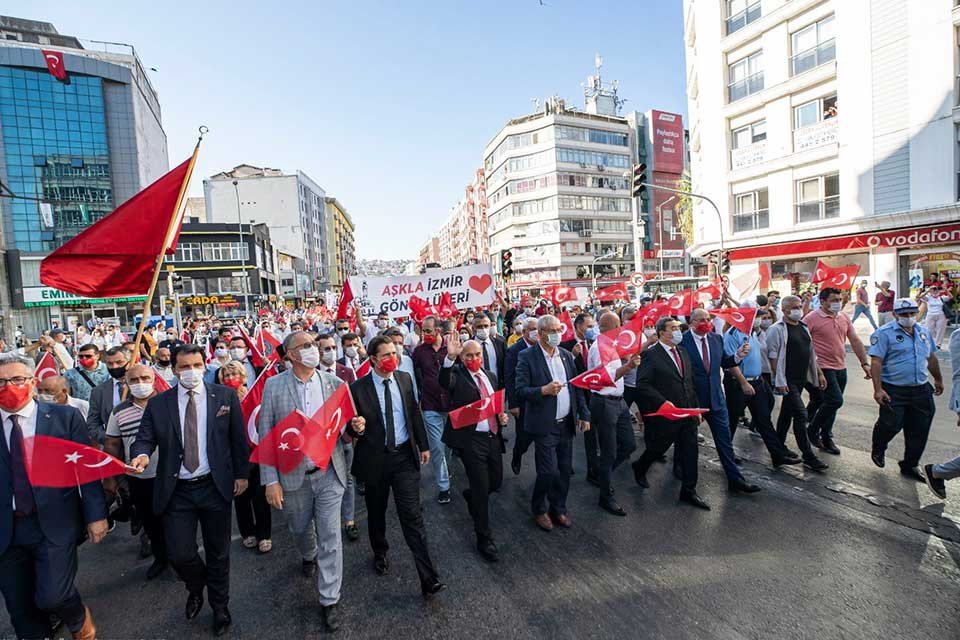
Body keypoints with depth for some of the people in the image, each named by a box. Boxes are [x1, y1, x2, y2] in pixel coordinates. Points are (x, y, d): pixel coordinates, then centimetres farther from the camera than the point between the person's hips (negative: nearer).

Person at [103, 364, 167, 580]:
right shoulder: (119, 412, 1)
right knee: (150, 522, 18)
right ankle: (160, 557, 39)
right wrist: (109, 478, 7)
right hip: (138, 479, 3)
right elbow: (111, 445, 7)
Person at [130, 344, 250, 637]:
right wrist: (141, 454, -24)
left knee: (218, 553, 13)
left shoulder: (225, 396, -4)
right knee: (179, 554, 3)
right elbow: (145, 438, -1)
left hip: (215, 487, -1)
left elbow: (238, 438, 1)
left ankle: (220, 607, 38)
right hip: (176, 491, 1)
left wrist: (241, 474, 2)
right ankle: (196, 588, 39)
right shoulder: (158, 404, 0)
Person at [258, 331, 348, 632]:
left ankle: (329, 600, 22)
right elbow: (265, 435, -6)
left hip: (328, 472, 0)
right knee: (299, 529, 23)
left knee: (330, 536, 3)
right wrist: (271, 480, -9)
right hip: (293, 475, 1)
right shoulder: (273, 386, -8)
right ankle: (309, 556, 57)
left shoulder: (333, 382, -4)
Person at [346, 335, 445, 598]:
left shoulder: (404, 379, -1)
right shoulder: (358, 388, -11)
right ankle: (380, 554, 47)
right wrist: (356, 428, -27)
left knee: (412, 515, -2)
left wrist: (423, 445, 10)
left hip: (405, 456, 1)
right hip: (374, 458, -1)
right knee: (376, 512, 19)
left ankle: (429, 579, 4)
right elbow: (353, 426, -3)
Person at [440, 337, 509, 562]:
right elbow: (444, 382, -31)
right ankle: (484, 538, 20)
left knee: (496, 481, 15)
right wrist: (450, 357, -46)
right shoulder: (457, 374, -8)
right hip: (471, 440, -6)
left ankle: (471, 496, 48)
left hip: (493, 437, 6)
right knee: (481, 489, 1)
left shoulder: (490, 376, 12)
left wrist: (502, 416, 1)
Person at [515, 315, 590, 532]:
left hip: (566, 424, 6)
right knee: (549, 471, -3)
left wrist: (584, 414, 9)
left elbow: (577, 386, 12)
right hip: (545, 425, -5)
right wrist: (544, 390, -26)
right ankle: (539, 509, 24)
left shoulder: (566, 355, 7)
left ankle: (558, 508, 34)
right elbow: (519, 391, -13)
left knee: (564, 470, 12)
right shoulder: (527, 357, -10)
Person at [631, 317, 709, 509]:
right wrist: (664, 403, -23)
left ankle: (688, 491, 24)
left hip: (688, 413, 6)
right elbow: (642, 385, -19)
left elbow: (691, 383, 15)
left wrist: (697, 407, 10)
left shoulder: (683, 352, 10)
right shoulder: (650, 354, -14)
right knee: (658, 449, 11)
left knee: (690, 452, 9)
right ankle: (639, 467, 40)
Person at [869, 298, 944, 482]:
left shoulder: (923, 333, 12)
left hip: (921, 390, 7)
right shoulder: (885, 333, -11)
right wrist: (878, 389, -22)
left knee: (919, 432, 10)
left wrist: (938, 380, 31)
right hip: (894, 391, -6)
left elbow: (931, 358, 25)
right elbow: (876, 362, -16)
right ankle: (877, 450, 24)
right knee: (890, 425, -6)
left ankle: (910, 466, 24)